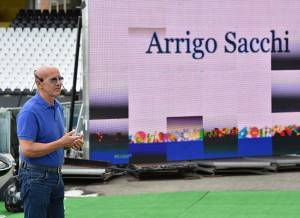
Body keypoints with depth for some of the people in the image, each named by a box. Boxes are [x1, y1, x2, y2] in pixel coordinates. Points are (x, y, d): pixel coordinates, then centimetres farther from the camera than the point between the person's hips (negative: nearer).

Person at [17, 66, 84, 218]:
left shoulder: (57, 107, 10)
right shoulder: (29, 111, -18)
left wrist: (71, 141, 0)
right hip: (36, 177, -9)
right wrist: (61, 143, -22)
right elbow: (27, 150, -24)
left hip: (56, 175, 9)